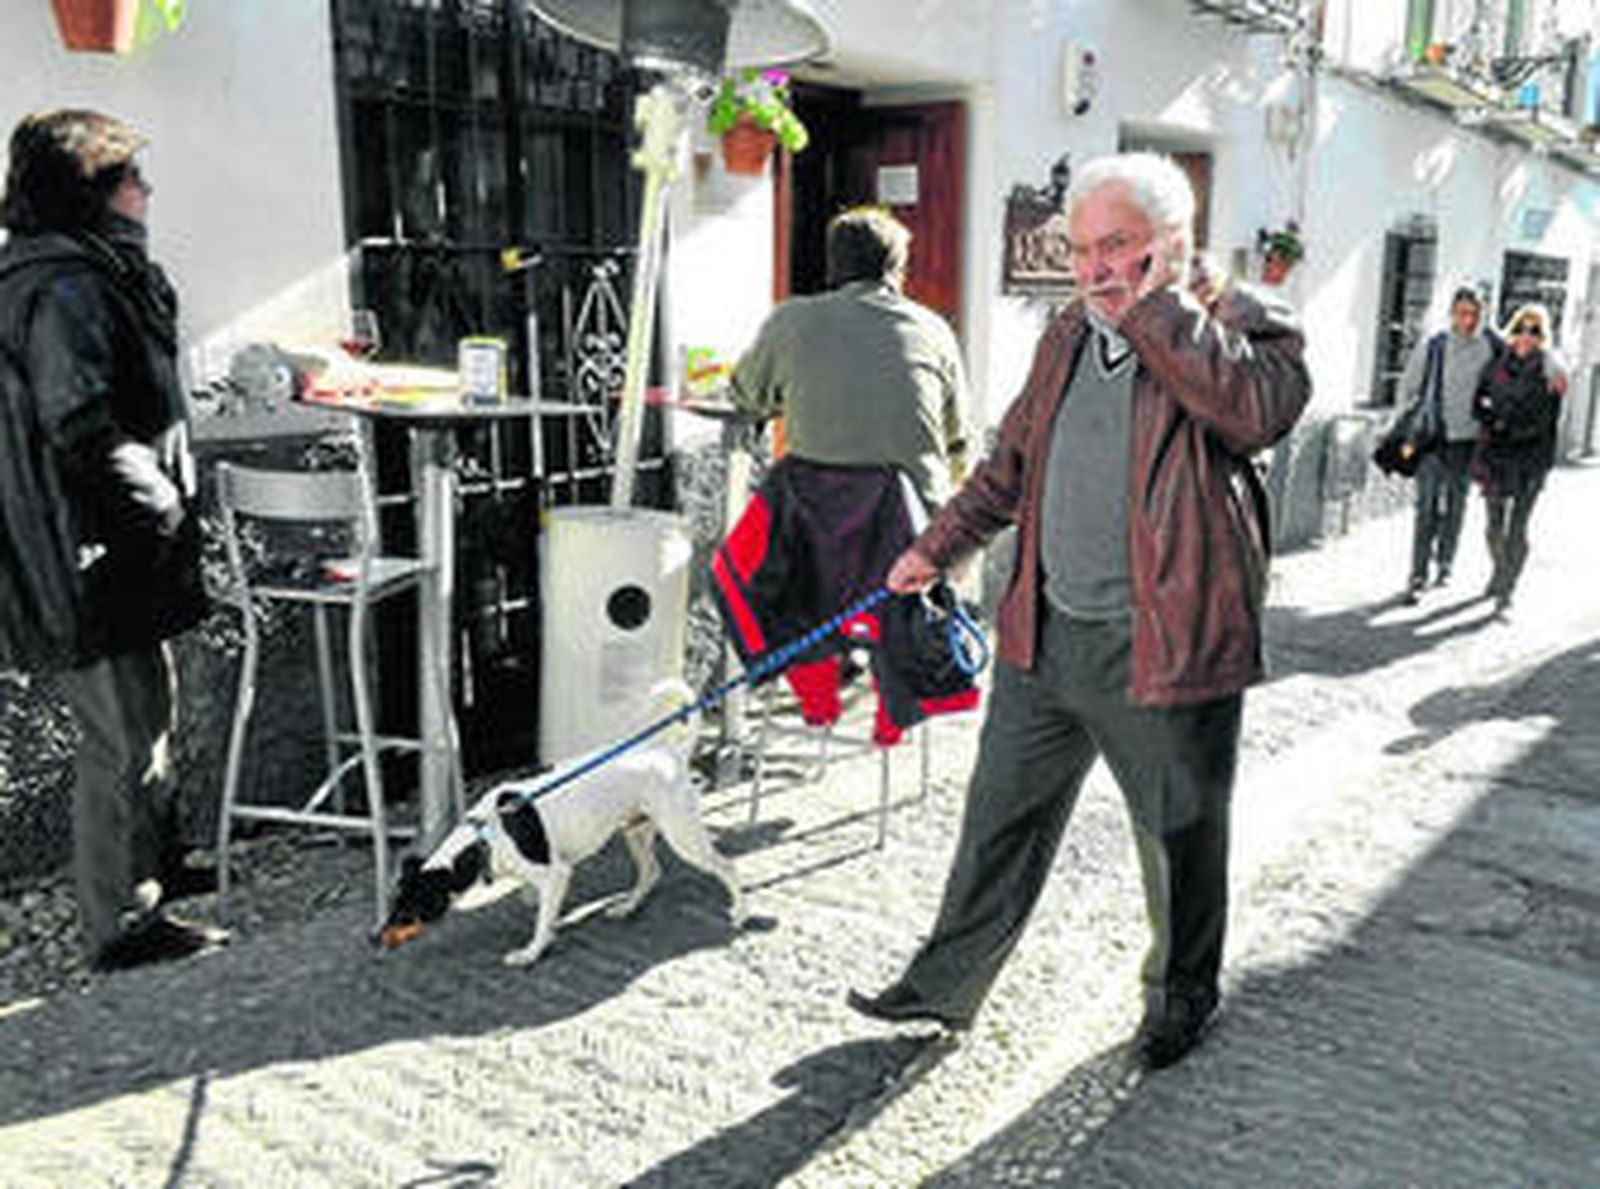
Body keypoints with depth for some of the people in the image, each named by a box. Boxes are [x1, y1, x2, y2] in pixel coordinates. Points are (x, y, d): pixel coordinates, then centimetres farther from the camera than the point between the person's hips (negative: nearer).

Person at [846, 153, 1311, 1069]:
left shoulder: (1240, 322, -7)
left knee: (1181, 838, 13)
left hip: (1168, 646, -5)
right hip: (1046, 638, 6)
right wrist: (938, 547, 20)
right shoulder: (1069, 333, 12)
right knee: (1002, 819, 15)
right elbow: (1013, 461, 22)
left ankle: (1184, 995, 37)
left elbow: (1264, 407, -30)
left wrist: (1154, 306, -23)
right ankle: (947, 984, 31)